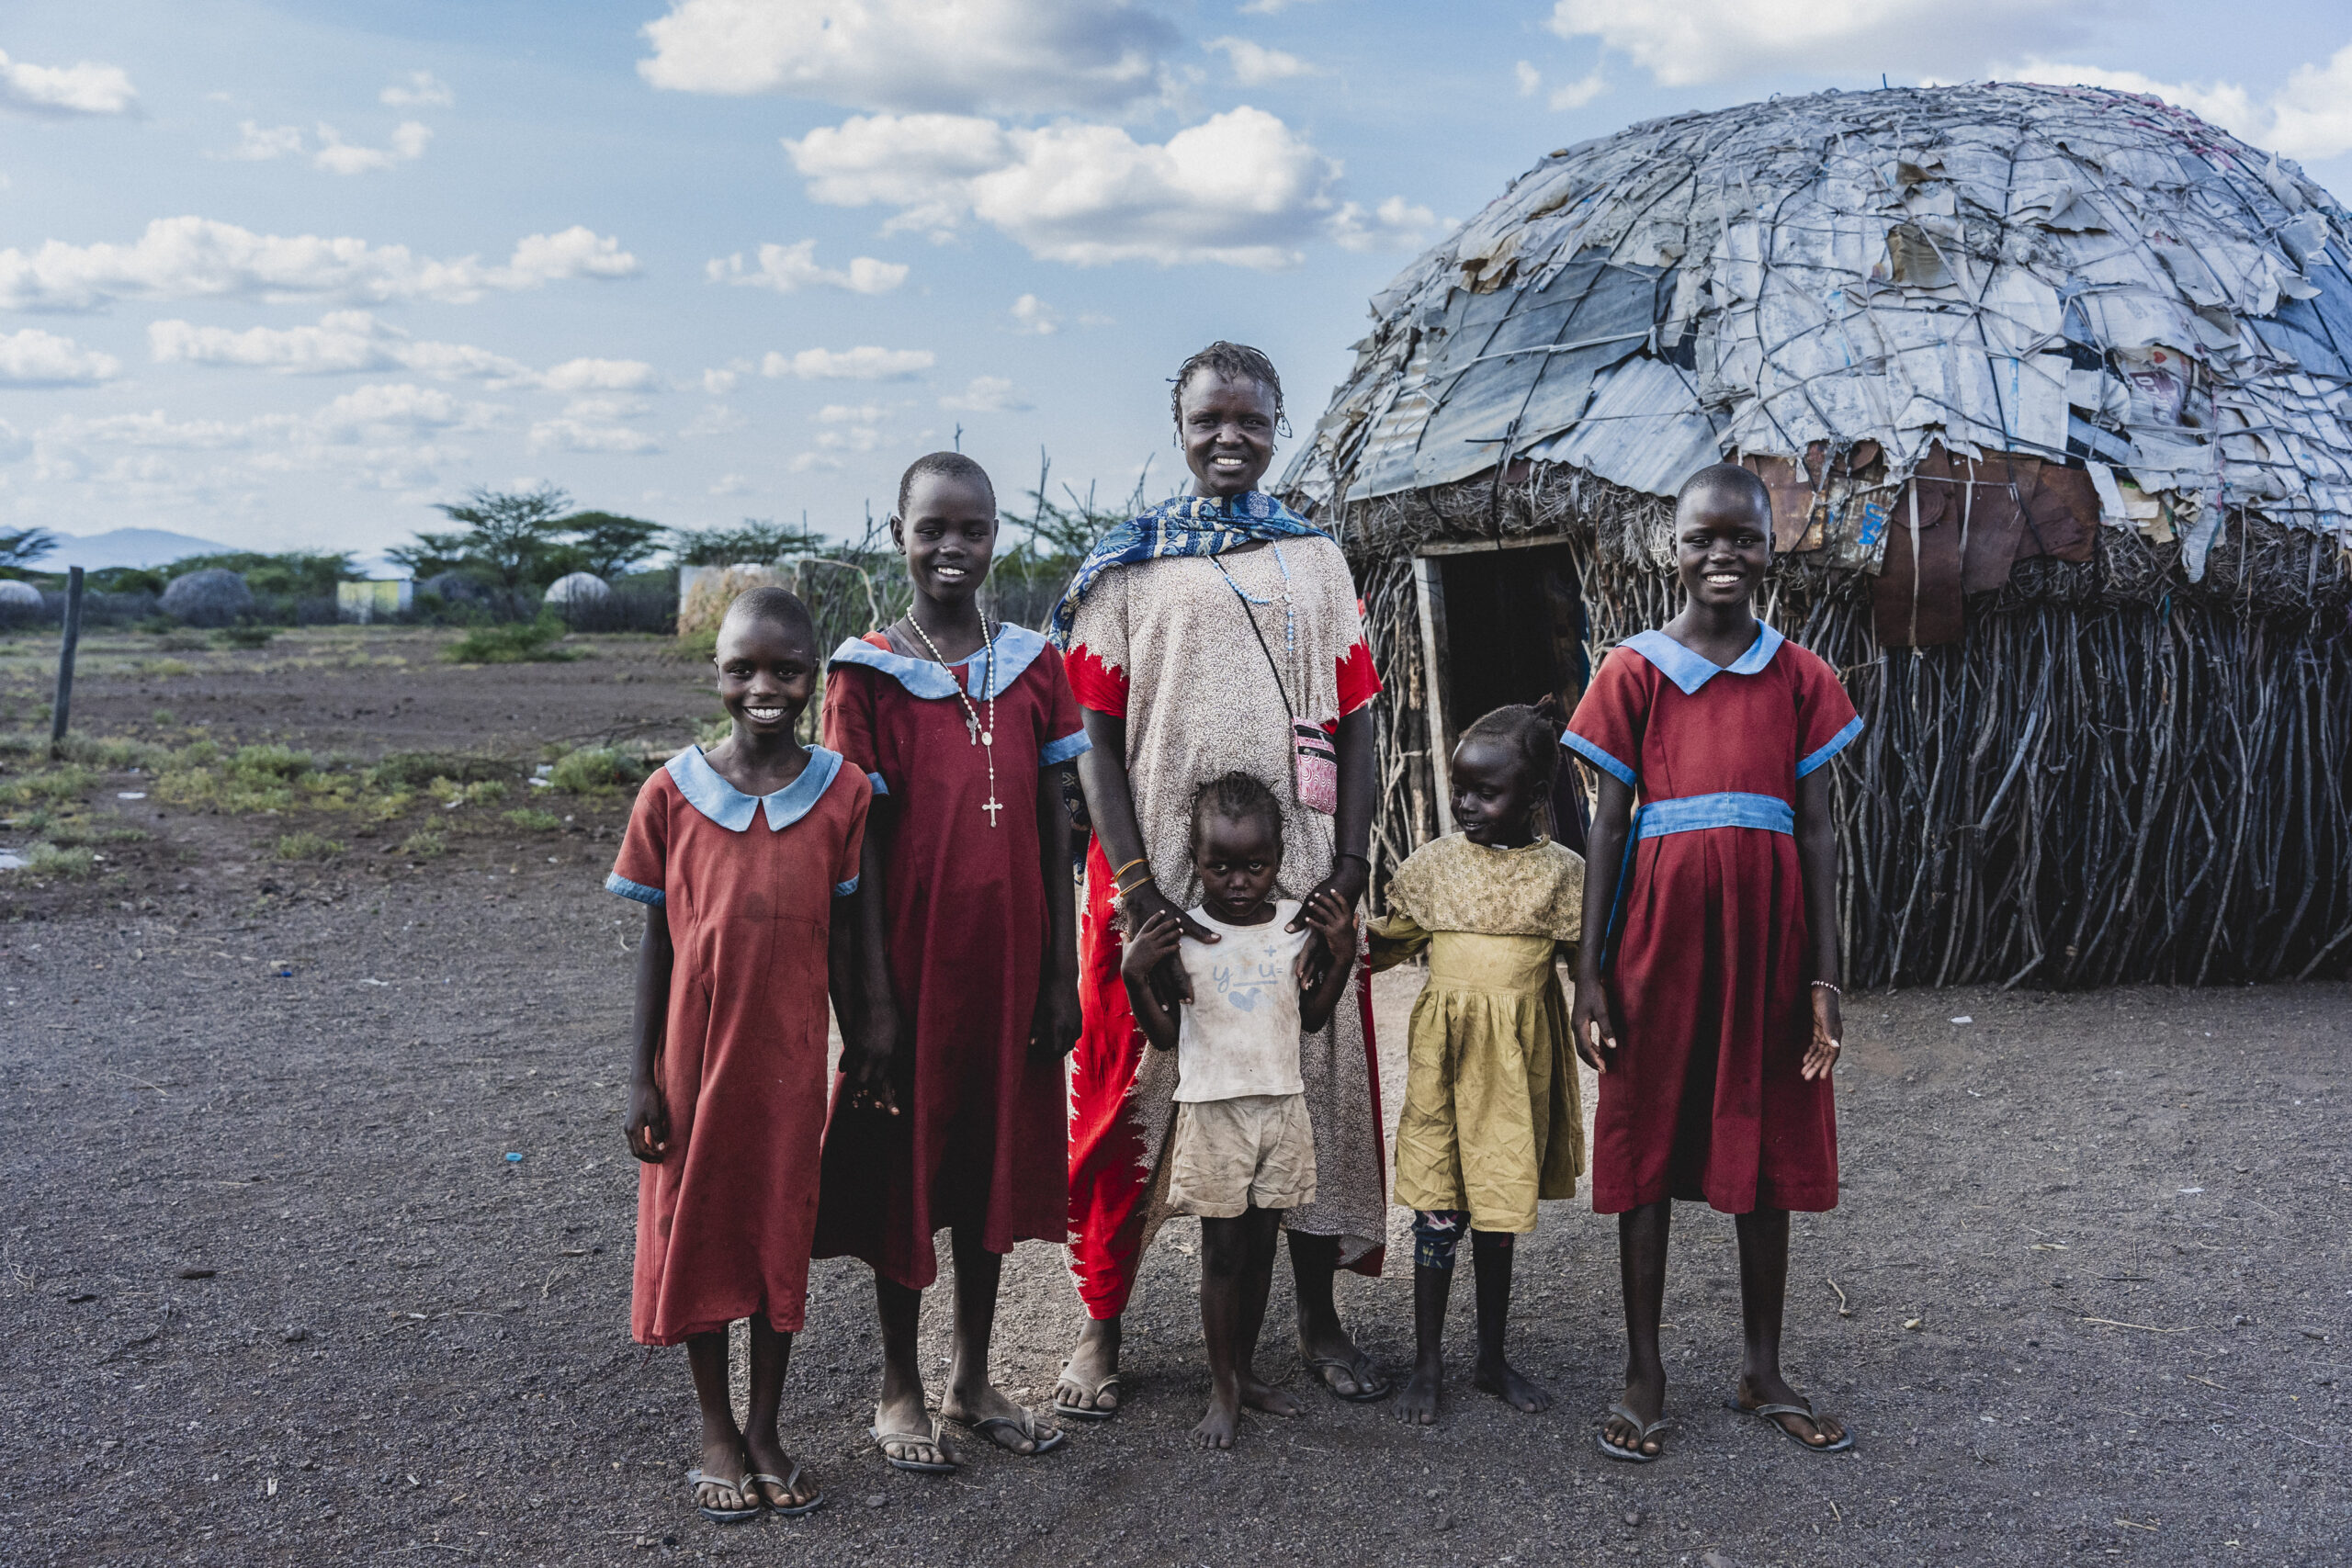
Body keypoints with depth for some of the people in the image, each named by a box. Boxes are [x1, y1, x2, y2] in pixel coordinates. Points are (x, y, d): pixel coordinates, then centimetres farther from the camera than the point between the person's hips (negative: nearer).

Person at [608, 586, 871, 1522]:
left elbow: (843, 937, 2)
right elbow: (657, 940, -1)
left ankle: (766, 1429, 28)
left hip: (791, 1059, 1)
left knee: (781, 1233, 11)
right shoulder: (671, 794, -6)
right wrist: (641, 1075, -1)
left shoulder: (841, 792, -4)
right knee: (695, 1232, 10)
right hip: (694, 1057, 0)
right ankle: (716, 1432, 28)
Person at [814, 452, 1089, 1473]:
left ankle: (974, 1380, 28)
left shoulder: (1034, 665, 4)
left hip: (1012, 962, 3)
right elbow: (859, 843, -7)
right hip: (913, 962, -3)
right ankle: (900, 1390, 24)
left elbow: (1054, 825, 5)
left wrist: (1062, 970, 2)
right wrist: (874, 997, -10)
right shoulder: (866, 673, -5)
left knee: (995, 1160, 12)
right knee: (904, 1168, 8)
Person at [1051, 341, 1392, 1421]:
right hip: (1163, 881, -2)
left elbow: (1355, 716, 7)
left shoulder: (1316, 561, 10)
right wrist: (1133, 887, -12)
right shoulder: (1125, 565, 3)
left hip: (1300, 882, 3)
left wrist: (1351, 863, -4)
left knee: (1317, 1086, 10)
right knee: (1135, 1092, 4)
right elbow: (1095, 734, -2)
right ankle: (1101, 1330, 20)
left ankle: (1318, 1319, 27)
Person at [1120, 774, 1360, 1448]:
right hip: (1213, 1109, -3)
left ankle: (1245, 1370, 28)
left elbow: (1312, 1017, 10)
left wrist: (1342, 955, -2)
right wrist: (1135, 975, -18)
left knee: (1261, 1244, 12)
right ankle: (1222, 1391, 15)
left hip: (1281, 1105, 3)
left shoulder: (1297, 925, 0)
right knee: (1222, 1249, 3)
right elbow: (1166, 1036, -4)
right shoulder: (1179, 935, -9)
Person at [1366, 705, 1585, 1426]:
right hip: (1444, 1050, 0)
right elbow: (1385, 946, 10)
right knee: (1438, 1206, 2)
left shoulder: (1561, 872, -1)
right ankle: (1426, 1365, 17)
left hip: (1516, 1063, 0)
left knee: (1500, 1208, 12)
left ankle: (1493, 1359, 28)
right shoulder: (1434, 862, 1)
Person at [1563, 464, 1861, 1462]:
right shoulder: (1635, 672, 1)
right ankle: (1644, 1376, 17)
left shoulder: (1799, 677, 5)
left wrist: (1823, 976, -1)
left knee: (1770, 1146, 9)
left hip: (1767, 935, 2)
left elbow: (1817, 829, 4)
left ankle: (1763, 1371, 24)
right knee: (1644, 1146, 5)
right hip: (1662, 930, -1)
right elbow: (1609, 824, 1)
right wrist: (1589, 973, -3)